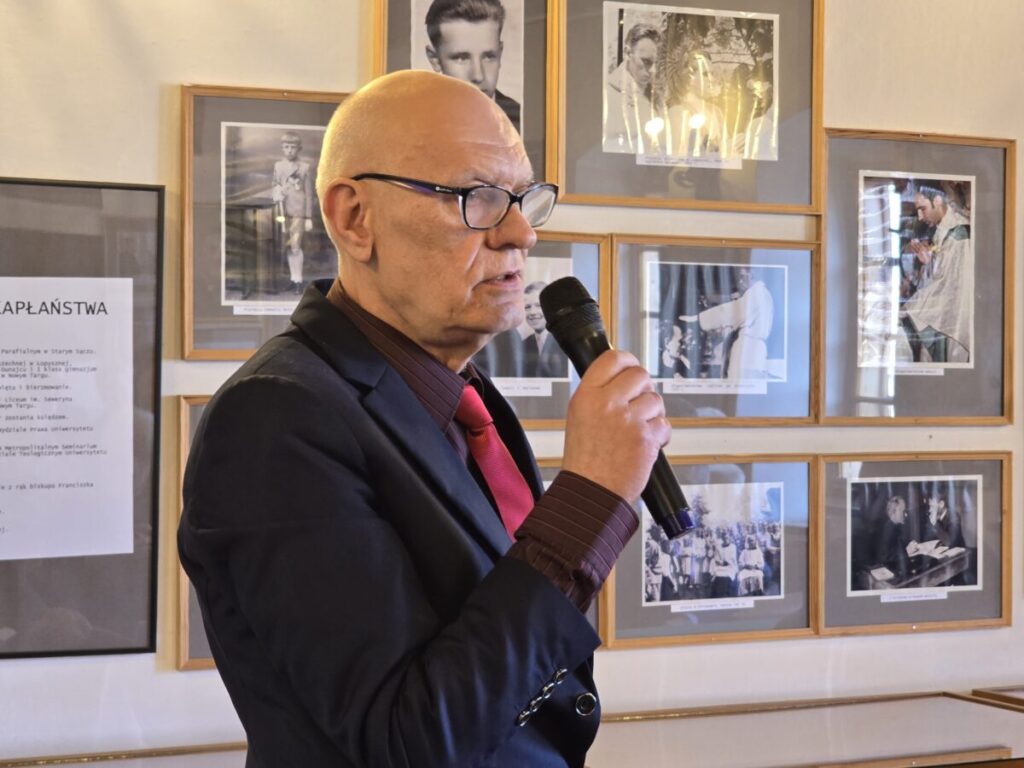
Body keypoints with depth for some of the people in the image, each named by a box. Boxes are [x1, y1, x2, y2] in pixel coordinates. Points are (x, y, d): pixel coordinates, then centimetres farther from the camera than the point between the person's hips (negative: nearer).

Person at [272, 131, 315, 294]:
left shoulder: (305, 167, -2)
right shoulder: (278, 166, 10)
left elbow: (309, 194, -2)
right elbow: (274, 186, 18)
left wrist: (309, 218, -4)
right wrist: (275, 193, -8)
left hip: (298, 211, -5)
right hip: (282, 211, 5)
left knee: (296, 246, -10)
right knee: (287, 247, 9)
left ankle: (298, 281, -3)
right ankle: (293, 278, 19)